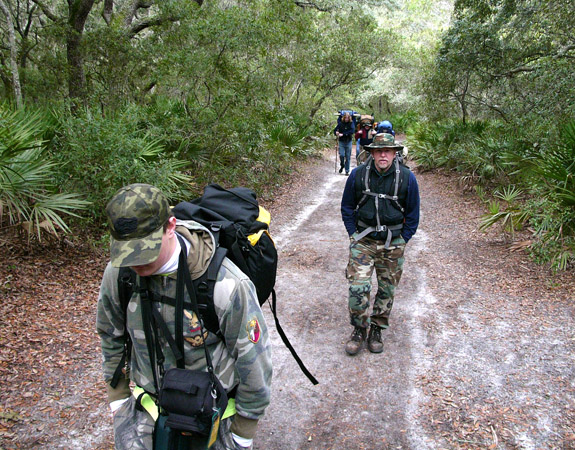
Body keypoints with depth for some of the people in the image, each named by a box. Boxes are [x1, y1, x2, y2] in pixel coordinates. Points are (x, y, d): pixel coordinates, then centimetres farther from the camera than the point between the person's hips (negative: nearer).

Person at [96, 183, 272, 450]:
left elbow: (253, 358, -17)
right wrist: (117, 395, 11)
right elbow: (111, 335, 7)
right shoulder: (118, 273, -14)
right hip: (147, 405, 3)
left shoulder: (226, 285, -30)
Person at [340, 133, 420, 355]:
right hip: (363, 241, -1)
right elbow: (347, 207, 8)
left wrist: (402, 241, 1)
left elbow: (413, 214, 6)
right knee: (358, 287, -10)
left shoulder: (407, 178, -4)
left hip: (393, 244, 1)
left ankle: (376, 329, 28)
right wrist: (353, 234, 2)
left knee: (387, 290, 9)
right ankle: (359, 329, 11)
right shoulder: (357, 175, -4)